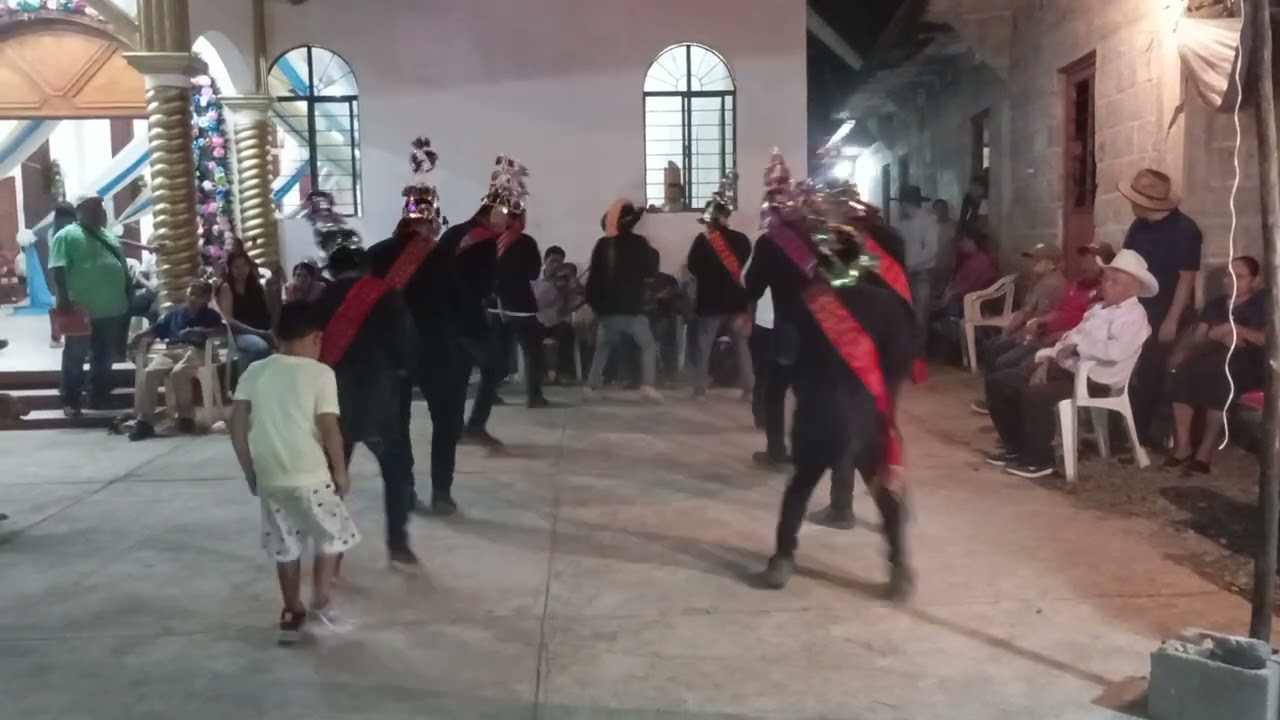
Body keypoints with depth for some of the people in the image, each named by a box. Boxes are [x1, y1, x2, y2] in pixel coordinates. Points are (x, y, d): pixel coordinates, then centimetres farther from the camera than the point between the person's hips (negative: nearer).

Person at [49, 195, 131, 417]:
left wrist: (130, 296, 17)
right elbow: (57, 271, -14)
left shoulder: (110, 237, 17)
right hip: (82, 310, -7)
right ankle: (70, 402, 9)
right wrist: (64, 301, -22)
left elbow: (123, 270, 22)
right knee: (75, 357, 3)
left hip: (113, 309, 7)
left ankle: (100, 397, 23)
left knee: (105, 358, 13)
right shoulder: (67, 236, -6)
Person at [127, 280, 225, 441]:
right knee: (150, 372, -27)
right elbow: (156, 329, 23)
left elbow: (223, 331, -3)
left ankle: (185, 417, -25)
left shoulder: (211, 315, 17)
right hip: (171, 351, 4)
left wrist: (200, 332, -18)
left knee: (178, 373, -37)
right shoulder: (176, 312, 28)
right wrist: (138, 337, 4)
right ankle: (145, 420, -27)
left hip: (196, 351, -3)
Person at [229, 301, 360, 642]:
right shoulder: (320, 373, -8)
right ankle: (321, 601, 8)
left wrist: (250, 471, 12)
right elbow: (329, 429, -13)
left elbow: (237, 424, 2)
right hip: (310, 476, -4)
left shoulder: (255, 372, 4)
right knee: (333, 534, 16)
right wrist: (341, 472, 0)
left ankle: (292, 613, 25)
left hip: (269, 477, 5)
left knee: (286, 546, 17)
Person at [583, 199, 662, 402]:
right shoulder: (638, 242, -7)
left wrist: (593, 302, 18)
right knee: (648, 345, 6)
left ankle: (591, 386, 13)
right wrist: (653, 253, 15)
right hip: (631, 307, -4)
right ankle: (648, 385, -9)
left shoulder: (602, 244, 5)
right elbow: (650, 272, -3)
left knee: (602, 348, 20)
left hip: (606, 307, 4)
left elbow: (593, 275, 9)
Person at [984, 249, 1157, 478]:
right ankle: (1016, 445, 12)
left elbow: (1115, 351, -27)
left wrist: (1078, 344, -16)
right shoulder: (1098, 309, 21)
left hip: (1094, 380, -9)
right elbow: (1069, 339, 18)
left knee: (1035, 395, -34)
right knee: (999, 381, 0)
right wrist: (1046, 361, 1)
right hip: (1065, 369, 9)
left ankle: (1039, 459, -13)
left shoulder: (1133, 316, -7)